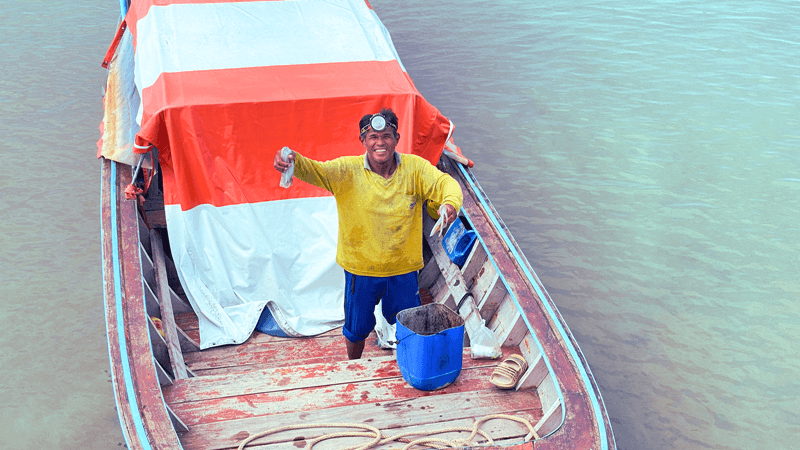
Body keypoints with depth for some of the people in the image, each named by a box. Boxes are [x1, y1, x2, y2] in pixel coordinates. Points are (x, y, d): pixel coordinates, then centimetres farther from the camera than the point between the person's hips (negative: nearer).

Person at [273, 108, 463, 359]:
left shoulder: (414, 167, -9)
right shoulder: (348, 170, -12)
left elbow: (445, 183, -17)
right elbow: (316, 171, -26)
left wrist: (451, 204, -41)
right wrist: (293, 162, -49)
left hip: (403, 267, 0)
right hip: (360, 268, 0)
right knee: (356, 329, 19)